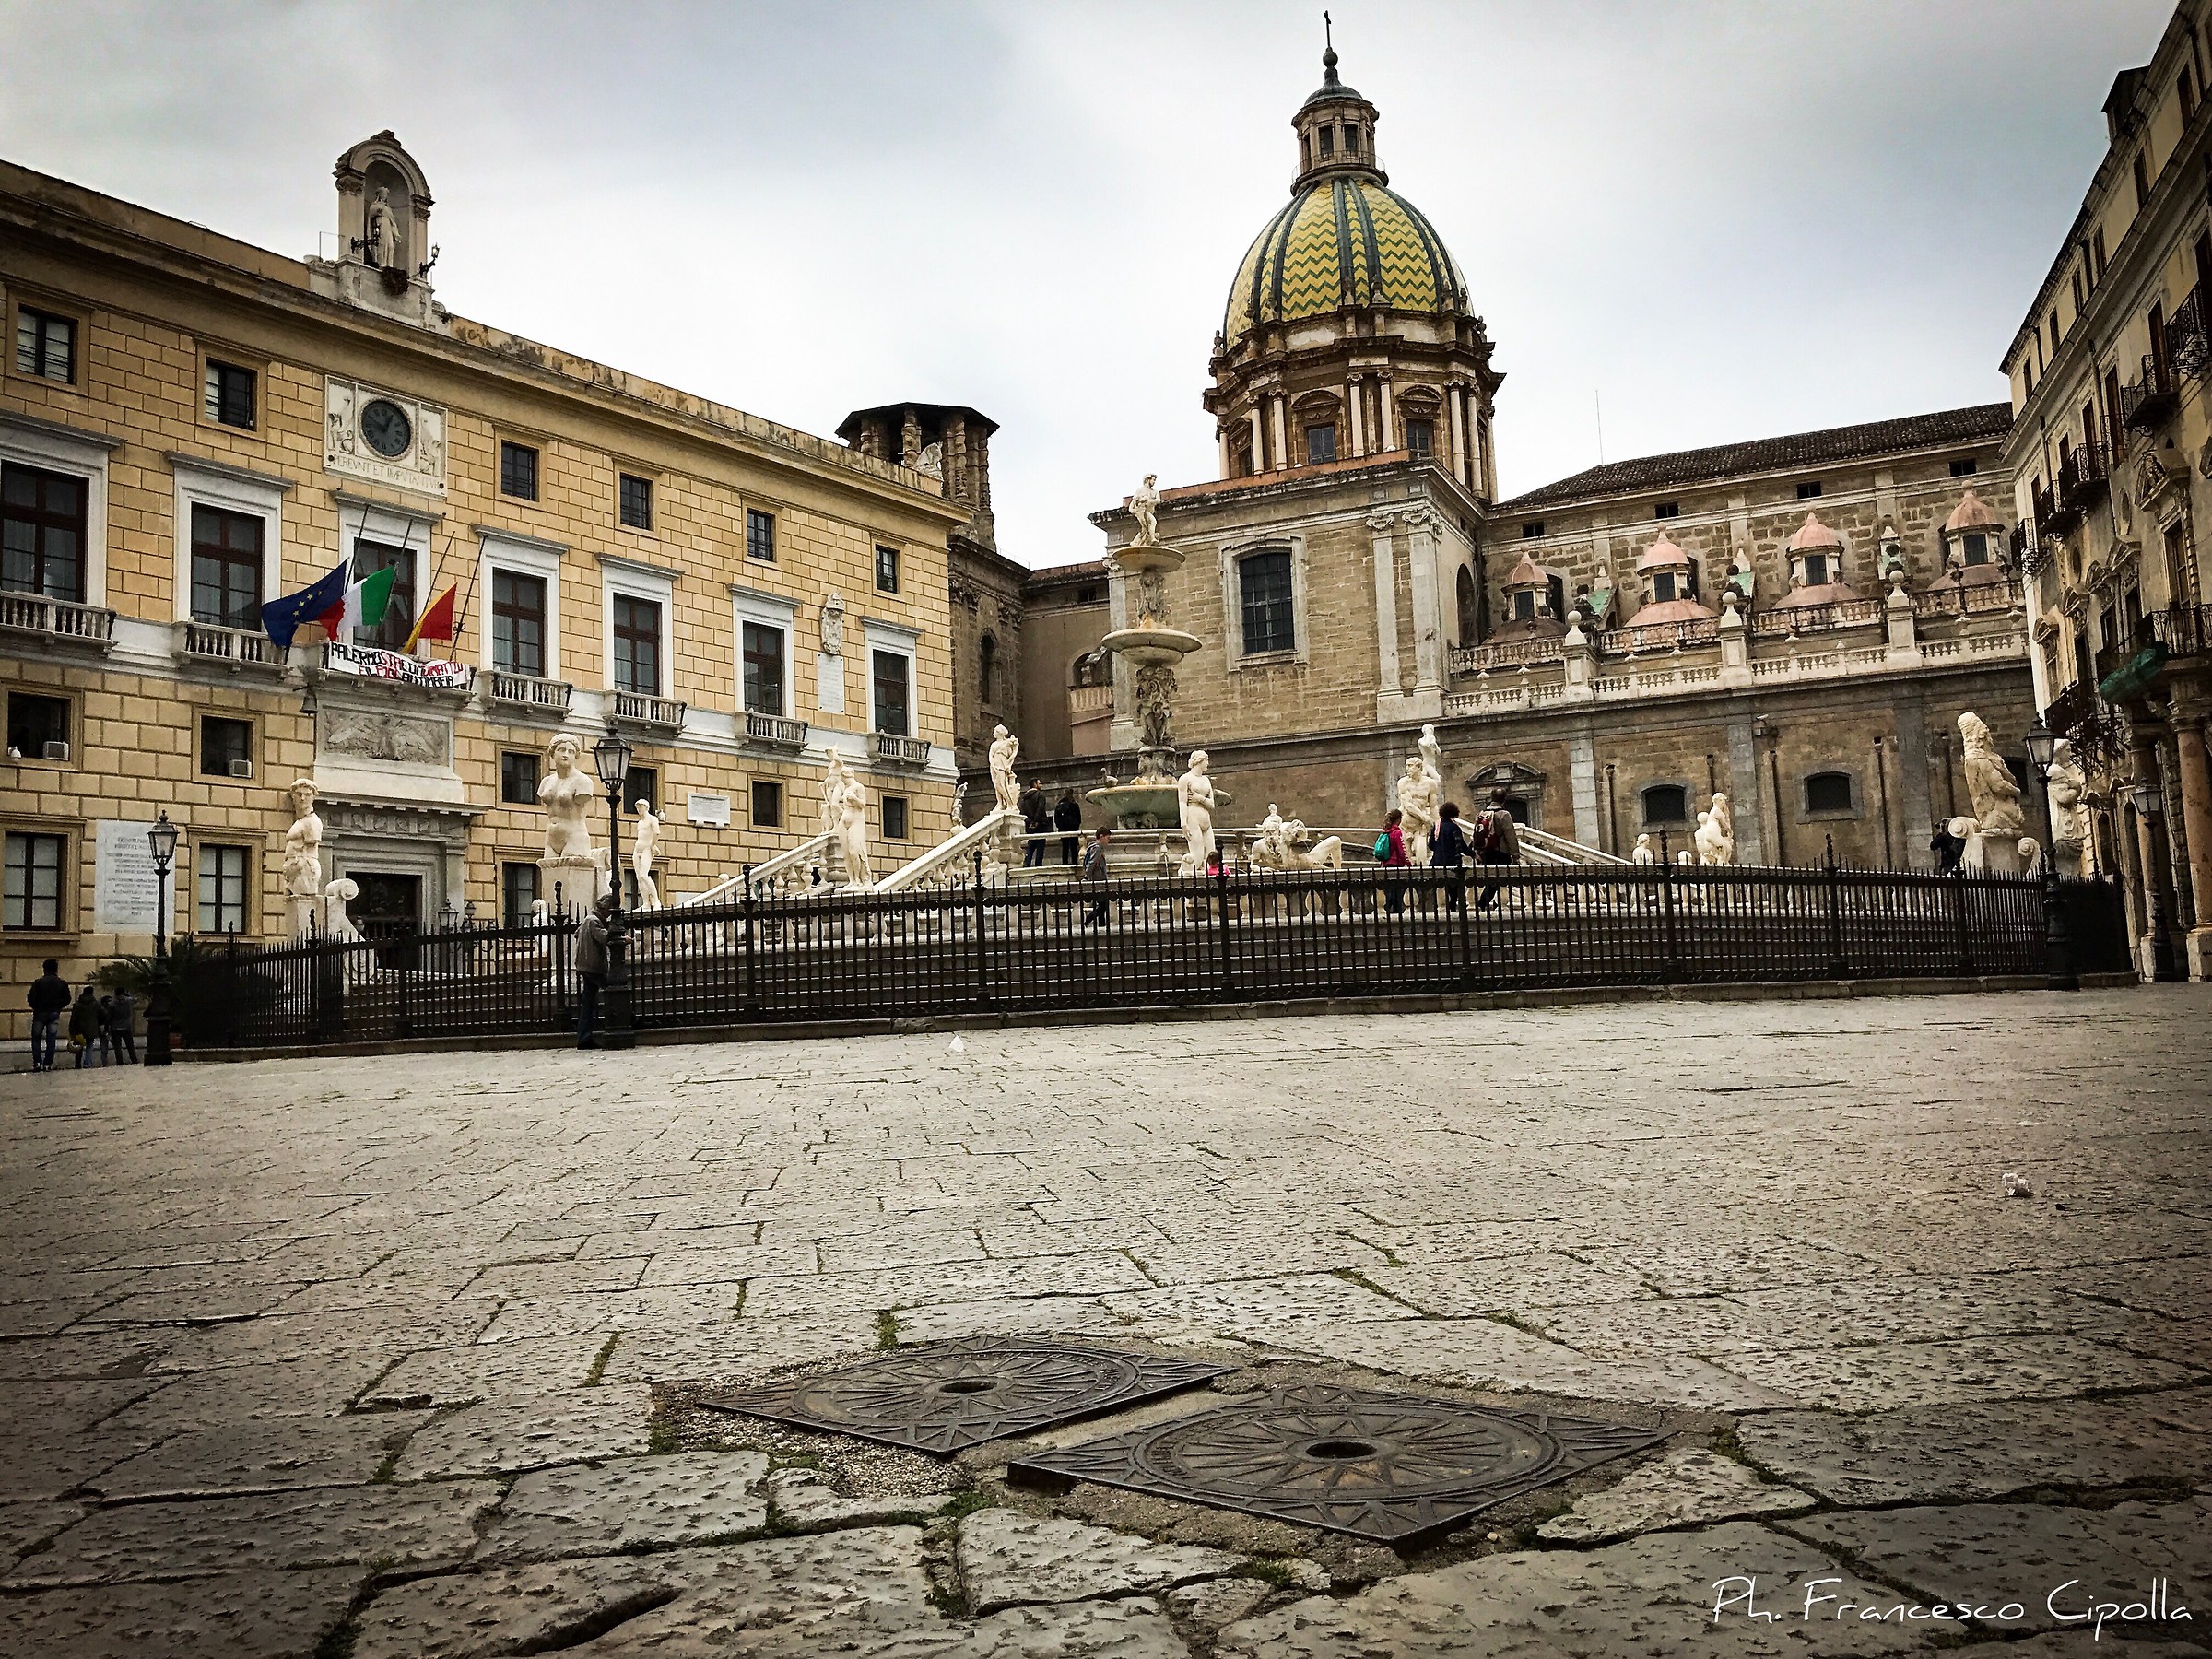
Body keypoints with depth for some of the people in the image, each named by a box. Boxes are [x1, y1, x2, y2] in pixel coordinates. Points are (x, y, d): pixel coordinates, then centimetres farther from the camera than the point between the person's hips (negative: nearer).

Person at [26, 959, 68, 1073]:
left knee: (36, 1039, 10)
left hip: (40, 1013, -2)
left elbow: (31, 999, -12)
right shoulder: (63, 984, 0)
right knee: (51, 1040, 4)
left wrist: (35, 1007, 7)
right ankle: (48, 1064, 0)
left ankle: (37, 1063, 0)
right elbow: (66, 1000, 1)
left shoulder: (38, 982, -8)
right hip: (54, 1014, 2)